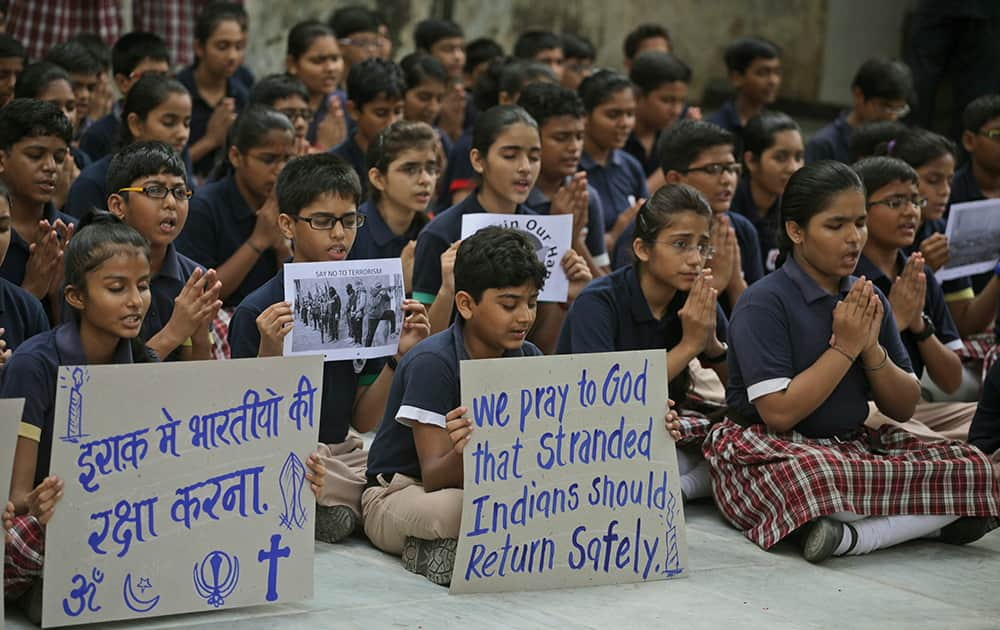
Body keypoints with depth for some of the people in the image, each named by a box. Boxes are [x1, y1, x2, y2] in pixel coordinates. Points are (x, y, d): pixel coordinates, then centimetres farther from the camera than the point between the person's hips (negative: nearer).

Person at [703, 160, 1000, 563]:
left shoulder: (868, 300, 10)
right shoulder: (763, 304, -11)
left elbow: (904, 408, 11)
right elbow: (779, 413, -20)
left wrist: (872, 348, -7)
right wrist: (845, 348, -13)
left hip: (852, 446, 7)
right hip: (768, 448, -7)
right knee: (815, 477, -43)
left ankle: (851, 536, -25)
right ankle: (924, 521, -25)